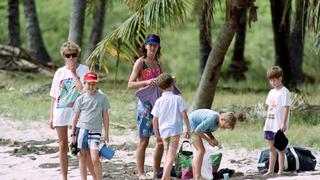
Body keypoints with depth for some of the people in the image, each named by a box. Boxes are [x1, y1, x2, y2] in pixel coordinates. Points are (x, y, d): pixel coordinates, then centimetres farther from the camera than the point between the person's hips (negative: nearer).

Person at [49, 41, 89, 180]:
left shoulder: (83, 69, -2)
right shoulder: (60, 72, 8)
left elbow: (83, 89, -17)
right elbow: (54, 96, 10)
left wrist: (73, 72, -11)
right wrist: (51, 116, 6)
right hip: (60, 111, 3)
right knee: (63, 145, 8)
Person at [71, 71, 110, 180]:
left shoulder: (102, 97, 4)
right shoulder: (81, 99, 6)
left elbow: (105, 116, 9)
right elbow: (75, 117, 10)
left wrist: (106, 134, 7)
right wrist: (72, 134, 8)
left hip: (95, 131, -1)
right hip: (81, 129, 1)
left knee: (95, 158, -11)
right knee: (83, 157, 4)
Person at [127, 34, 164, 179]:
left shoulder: (158, 64, 15)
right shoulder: (140, 62, -4)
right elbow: (130, 84, -10)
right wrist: (146, 82, -23)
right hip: (144, 103, -7)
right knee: (144, 140, -5)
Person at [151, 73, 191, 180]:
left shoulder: (159, 101, 4)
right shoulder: (177, 99, -4)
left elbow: (155, 120, 6)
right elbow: (184, 116, -7)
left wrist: (157, 135, 16)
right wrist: (188, 129, 3)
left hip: (163, 131, 3)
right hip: (175, 130, -3)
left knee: (167, 156, 17)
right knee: (171, 156, -7)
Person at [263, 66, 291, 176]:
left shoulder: (284, 92, -9)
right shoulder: (271, 92, 15)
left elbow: (286, 108, -14)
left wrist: (284, 123, -21)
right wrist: (266, 123, 15)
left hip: (279, 125, -8)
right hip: (270, 124, 8)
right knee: (271, 148, 13)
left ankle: (280, 171, 0)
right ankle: (270, 170, 19)